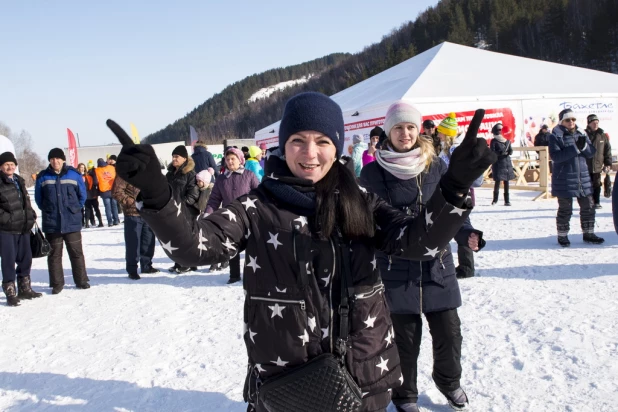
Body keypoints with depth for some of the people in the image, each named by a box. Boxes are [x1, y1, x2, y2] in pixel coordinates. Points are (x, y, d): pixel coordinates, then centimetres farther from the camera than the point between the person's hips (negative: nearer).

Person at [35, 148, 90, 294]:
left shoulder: (74, 174, 0)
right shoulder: (43, 177, 1)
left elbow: (82, 195, 9)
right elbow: (38, 198, 11)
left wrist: (75, 209, 8)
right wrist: (47, 210, 8)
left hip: (72, 222, 0)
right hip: (51, 224, 1)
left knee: (76, 253, 7)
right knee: (54, 254, 6)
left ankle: (81, 280, 18)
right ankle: (57, 284, 15)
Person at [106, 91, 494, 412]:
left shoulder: (361, 204, 1)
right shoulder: (257, 209, -6)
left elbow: (421, 240, -11)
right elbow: (193, 245, -18)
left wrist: (455, 186, -27)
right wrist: (154, 191, -35)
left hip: (365, 380, 2)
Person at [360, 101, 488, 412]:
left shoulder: (436, 166, 4)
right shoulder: (373, 173, -4)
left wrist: (468, 234, -11)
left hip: (437, 264, 3)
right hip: (397, 268, -2)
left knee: (449, 331, 10)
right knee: (406, 336, 5)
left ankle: (449, 381, 40)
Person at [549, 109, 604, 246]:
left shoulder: (581, 135, 11)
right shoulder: (556, 136, -7)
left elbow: (591, 153, 6)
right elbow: (555, 156, -20)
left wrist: (584, 145, -15)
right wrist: (576, 148, -24)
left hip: (583, 178, 6)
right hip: (564, 179, -6)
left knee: (588, 206, 10)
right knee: (565, 209, 1)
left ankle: (588, 234, 23)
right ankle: (562, 236, 16)